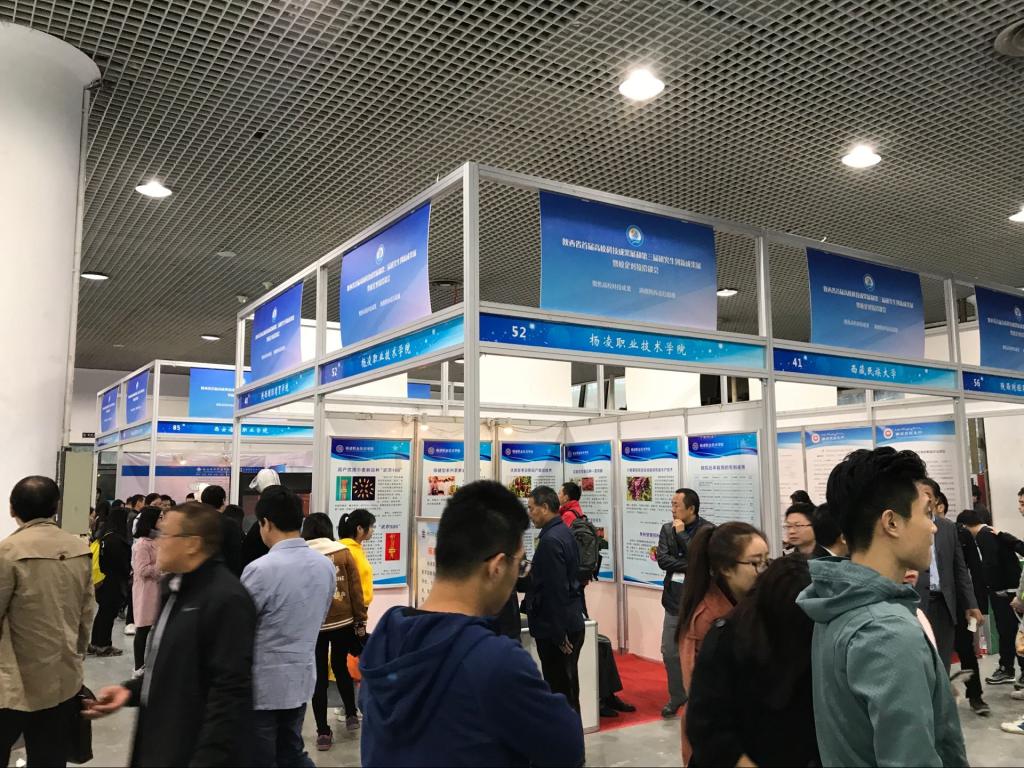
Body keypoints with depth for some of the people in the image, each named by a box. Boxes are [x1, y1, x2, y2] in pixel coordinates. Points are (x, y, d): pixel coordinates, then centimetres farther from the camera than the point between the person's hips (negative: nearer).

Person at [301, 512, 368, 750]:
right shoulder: (344, 553, -3)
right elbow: (356, 590, -2)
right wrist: (360, 622, 6)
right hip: (343, 622, 1)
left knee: (318, 676, 9)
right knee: (341, 667, 22)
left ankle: (323, 732, 13)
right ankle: (351, 715, 30)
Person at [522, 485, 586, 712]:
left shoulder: (550, 540, -19)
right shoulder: (563, 533, 10)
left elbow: (556, 589, -22)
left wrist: (558, 633, -18)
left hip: (555, 628, -10)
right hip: (570, 623, 10)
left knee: (560, 693, -1)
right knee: (568, 690, 17)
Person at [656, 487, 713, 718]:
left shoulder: (707, 530, -8)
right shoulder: (667, 529, 6)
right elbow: (662, 559, -3)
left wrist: (682, 534, -13)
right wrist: (689, 566, -14)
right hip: (674, 599, 5)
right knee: (670, 652, 10)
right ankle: (677, 697, 28)